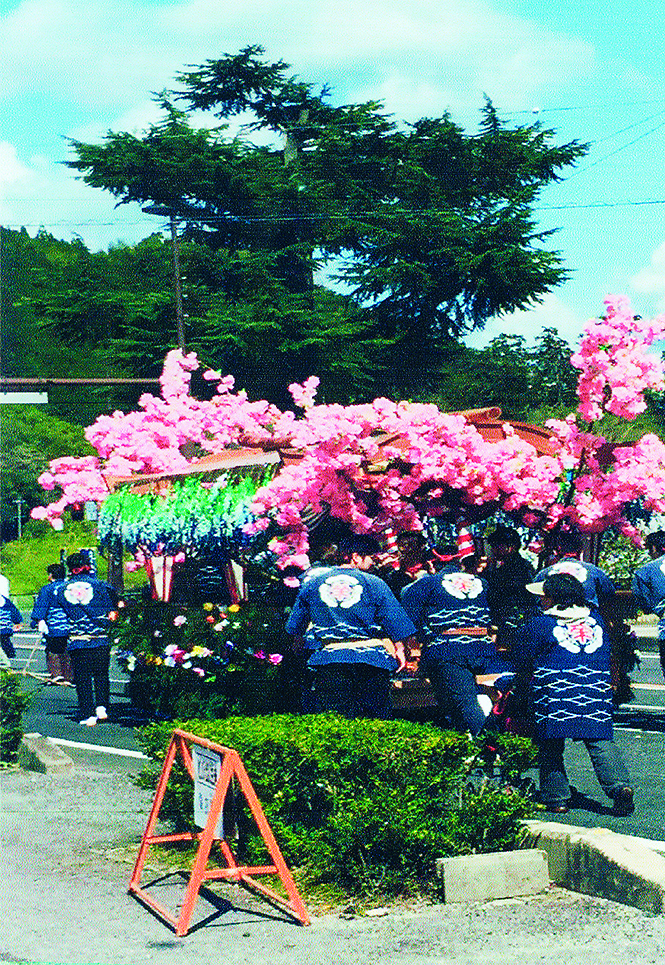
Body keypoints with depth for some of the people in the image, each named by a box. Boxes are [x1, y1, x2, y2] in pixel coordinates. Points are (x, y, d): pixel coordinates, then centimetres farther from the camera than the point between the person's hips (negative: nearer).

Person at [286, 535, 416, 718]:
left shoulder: (312, 583, 12)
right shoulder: (374, 583, 3)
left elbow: (295, 628, 19)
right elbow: (399, 627, 2)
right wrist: (401, 651, 14)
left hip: (329, 656, 1)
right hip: (372, 658, -1)